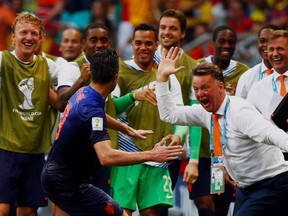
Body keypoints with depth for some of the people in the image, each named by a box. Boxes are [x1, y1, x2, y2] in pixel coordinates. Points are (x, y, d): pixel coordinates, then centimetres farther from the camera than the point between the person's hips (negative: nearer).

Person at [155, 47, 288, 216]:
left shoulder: (239, 112, -22)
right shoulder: (205, 112, 3)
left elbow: (270, 133, -38)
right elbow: (169, 114, 14)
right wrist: (162, 77, 6)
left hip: (272, 185, -9)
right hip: (246, 188, 9)